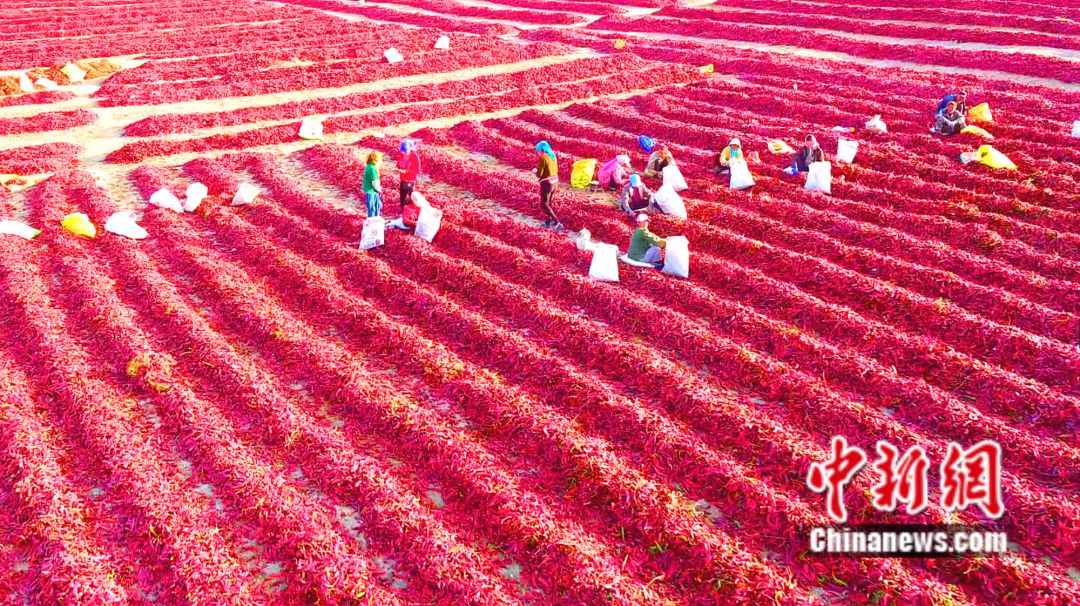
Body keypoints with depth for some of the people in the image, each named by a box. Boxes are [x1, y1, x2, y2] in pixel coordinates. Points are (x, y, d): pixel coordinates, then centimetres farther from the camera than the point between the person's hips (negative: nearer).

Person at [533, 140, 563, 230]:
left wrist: (535, 171, 7)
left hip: (546, 183, -8)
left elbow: (539, 174, -16)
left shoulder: (542, 158, -16)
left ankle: (557, 222, -9)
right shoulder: (552, 156, 8)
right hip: (554, 181, 8)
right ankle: (551, 221, 30)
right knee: (548, 203, 22)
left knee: (544, 205, -1)